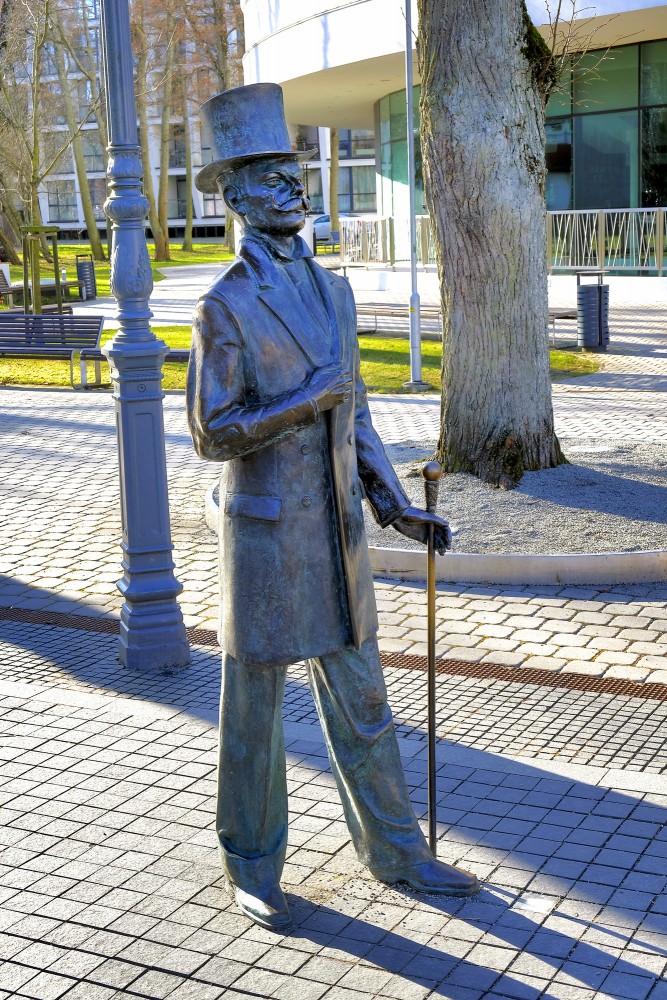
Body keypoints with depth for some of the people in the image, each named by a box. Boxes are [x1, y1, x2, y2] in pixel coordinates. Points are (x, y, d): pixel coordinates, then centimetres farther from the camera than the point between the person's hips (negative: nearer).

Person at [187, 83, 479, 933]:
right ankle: (252, 865, 23)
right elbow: (212, 436, -14)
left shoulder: (332, 292, 10)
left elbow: (351, 416, 13)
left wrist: (398, 511, 5)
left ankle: (395, 851, 26)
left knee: (359, 696, 13)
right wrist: (306, 399, -20)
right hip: (264, 534, -6)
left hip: (336, 532, 6)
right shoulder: (224, 307, -11)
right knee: (254, 704, 7)